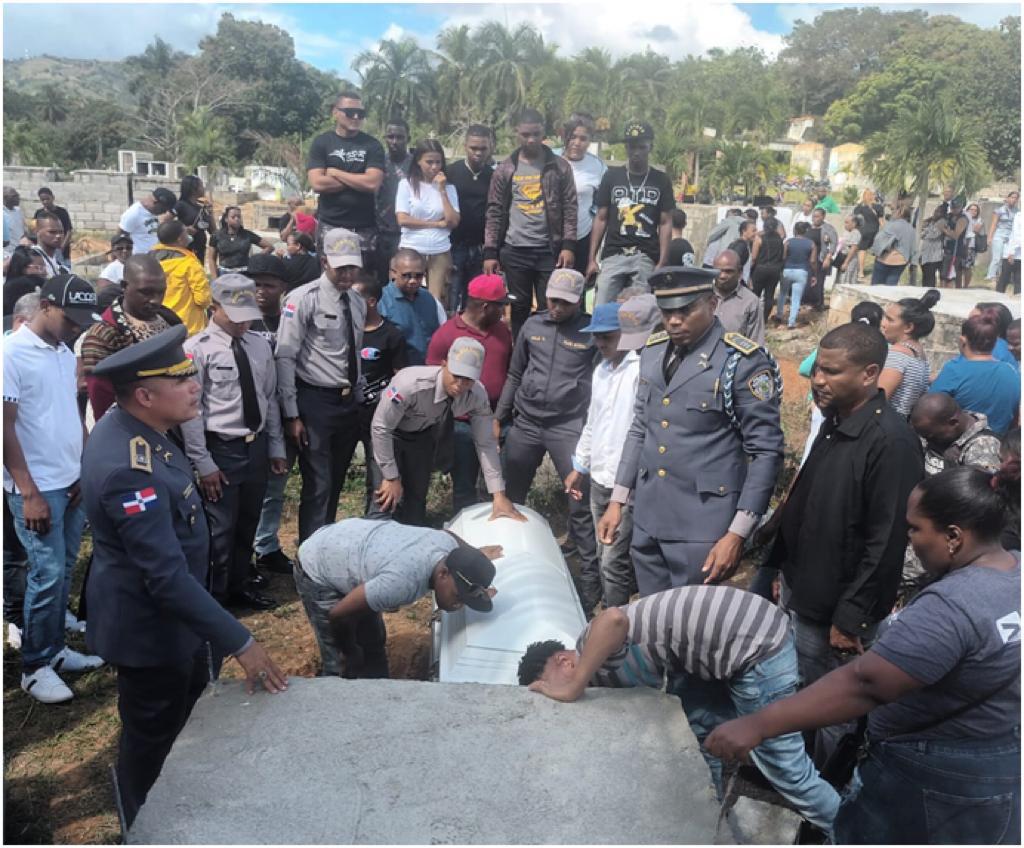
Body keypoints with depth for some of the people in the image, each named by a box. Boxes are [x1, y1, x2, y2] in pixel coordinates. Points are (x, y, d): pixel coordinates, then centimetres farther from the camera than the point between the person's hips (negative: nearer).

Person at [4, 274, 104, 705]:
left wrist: (87, 471, 6)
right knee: (48, 574, -3)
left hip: (72, 484, 7)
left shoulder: (66, 353, 9)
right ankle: (35, 666, 12)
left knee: (63, 571, 13)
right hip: (37, 489, -7)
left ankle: (55, 649, 26)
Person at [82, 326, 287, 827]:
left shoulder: (128, 426, -6)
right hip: (148, 624, -10)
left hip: (161, 611, 10)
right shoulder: (129, 470, -36)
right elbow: (167, 577, -35)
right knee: (153, 736, 15)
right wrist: (239, 643, -31)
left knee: (185, 712, 29)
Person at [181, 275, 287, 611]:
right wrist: (203, 463, -14)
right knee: (220, 529, 3)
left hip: (257, 446, 6)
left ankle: (239, 586, 39)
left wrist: (276, 447, 10)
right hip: (220, 448, -6)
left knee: (248, 523, 19)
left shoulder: (260, 345, 5)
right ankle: (214, 599, 23)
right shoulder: (197, 349, -13)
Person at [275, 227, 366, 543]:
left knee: (335, 483, 17)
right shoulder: (303, 299, -12)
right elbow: (285, 358, -14)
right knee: (318, 486, -6)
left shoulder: (358, 303, 9)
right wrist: (292, 414, -16)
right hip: (315, 402, -7)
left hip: (349, 401, 7)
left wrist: (358, 398, 14)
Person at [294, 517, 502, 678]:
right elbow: (338, 614, -28)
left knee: (373, 644, 14)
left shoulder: (449, 544, -20)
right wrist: (348, 652, -9)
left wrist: (474, 554, 22)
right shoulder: (402, 583, -42)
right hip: (317, 570, -8)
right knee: (341, 665, -7)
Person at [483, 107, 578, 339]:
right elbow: (494, 213, 4)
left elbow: (570, 208, 0)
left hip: (549, 251, -1)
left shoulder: (560, 167, 3)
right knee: (519, 309, 10)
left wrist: (568, 246, -10)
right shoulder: (505, 169, 5)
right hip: (514, 251, 1)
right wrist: (490, 252, -2)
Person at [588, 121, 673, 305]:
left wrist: (662, 262, -4)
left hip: (646, 257, 0)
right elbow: (601, 219, 10)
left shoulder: (661, 181, 9)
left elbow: (665, 224, 7)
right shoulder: (612, 176, 10)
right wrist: (592, 258, 2)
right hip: (613, 255, 0)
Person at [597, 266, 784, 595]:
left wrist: (737, 533, -14)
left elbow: (766, 451, -11)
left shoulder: (743, 361, -12)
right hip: (647, 519, 6)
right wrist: (617, 500, 11)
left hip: (702, 523, -5)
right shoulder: (653, 351, 7)